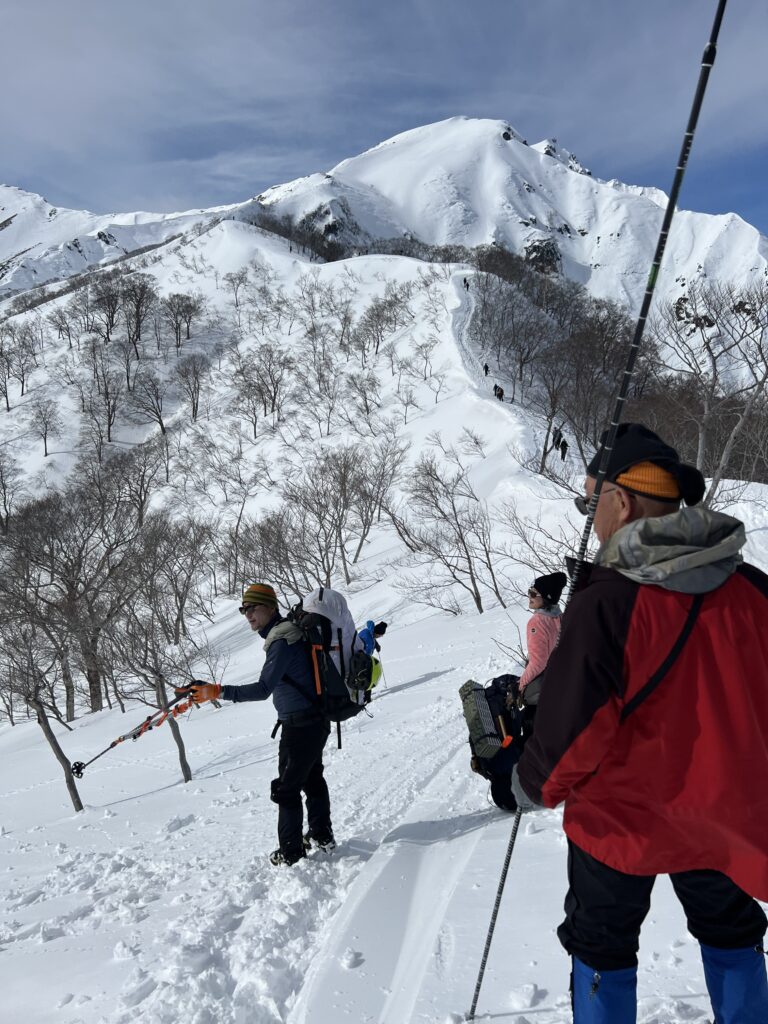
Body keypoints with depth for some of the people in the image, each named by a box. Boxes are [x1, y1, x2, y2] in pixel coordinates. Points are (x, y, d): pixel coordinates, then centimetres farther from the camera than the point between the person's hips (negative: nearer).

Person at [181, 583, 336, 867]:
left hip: (299, 725, -10)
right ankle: (322, 836, 35)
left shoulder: (282, 641, -24)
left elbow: (263, 689, -31)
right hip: (316, 720, 10)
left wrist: (217, 691, -36)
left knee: (286, 788, 2)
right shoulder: (291, 631, 6)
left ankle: (291, 853, 13)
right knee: (312, 779, 22)